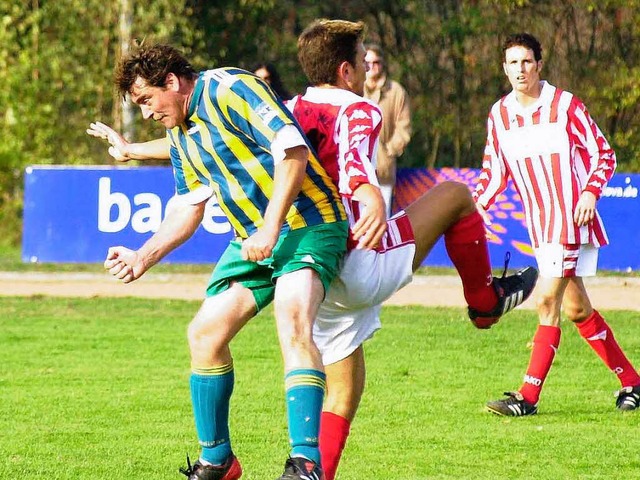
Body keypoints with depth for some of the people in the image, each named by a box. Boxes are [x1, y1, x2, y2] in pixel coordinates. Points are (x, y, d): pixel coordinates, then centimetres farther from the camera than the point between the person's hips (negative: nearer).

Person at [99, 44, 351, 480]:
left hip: (307, 225, -9)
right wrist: (145, 257, 12)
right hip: (252, 238, 9)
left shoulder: (230, 90, -15)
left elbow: (292, 149, -23)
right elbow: (189, 207, 23)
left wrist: (271, 229, -25)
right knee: (205, 332, 4)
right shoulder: (179, 132, 14)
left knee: (292, 323, -29)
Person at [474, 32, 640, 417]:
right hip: (539, 223, 6)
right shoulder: (499, 115, 6)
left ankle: (528, 397, -15)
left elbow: (604, 154, -4)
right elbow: (494, 171, 14)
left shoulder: (565, 105, -9)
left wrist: (590, 193, -20)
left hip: (571, 218, -6)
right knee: (576, 308, 11)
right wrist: (476, 205, -2)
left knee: (548, 303, -14)